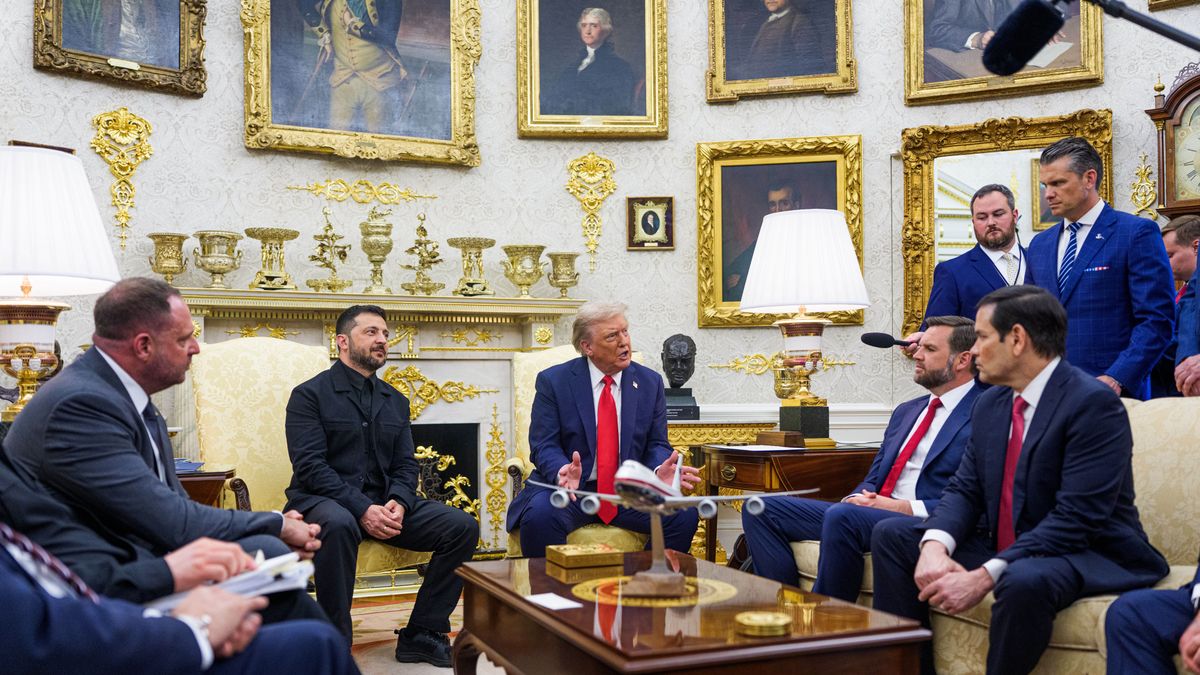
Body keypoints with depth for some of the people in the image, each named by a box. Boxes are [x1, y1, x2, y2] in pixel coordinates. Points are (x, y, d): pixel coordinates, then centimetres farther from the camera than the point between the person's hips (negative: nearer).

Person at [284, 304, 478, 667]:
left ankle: (420, 635, -3)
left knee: (462, 526, -13)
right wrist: (362, 509, -23)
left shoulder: (396, 401, 16)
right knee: (338, 523, -41)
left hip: (383, 504, 5)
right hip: (323, 501, -5)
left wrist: (398, 503, -12)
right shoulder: (309, 395, -1)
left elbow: (406, 465, 11)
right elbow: (309, 465, -12)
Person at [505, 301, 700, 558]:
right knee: (540, 515, -34)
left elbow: (656, 444, 8)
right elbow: (543, 446, -5)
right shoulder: (553, 381, -1)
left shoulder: (650, 382, 8)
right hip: (571, 488, -2)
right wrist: (563, 471, -28)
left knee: (684, 515, -22)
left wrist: (660, 471, -17)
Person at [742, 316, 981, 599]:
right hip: (869, 512, 8)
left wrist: (906, 507, -16)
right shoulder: (906, 411, 25)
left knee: (842, 516, -38)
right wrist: (857, 498, 0)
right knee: (760, 510, -5)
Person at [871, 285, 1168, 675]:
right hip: (1004, 545, 8)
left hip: (1087, 554, -8)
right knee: (892, 535, 1)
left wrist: (984, 577, -30)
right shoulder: (989, 404, 6)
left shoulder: (1093, 403, -19)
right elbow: (963, 490, 4)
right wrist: (935, 546, -19)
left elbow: (1076, 518, -25)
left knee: (1022, 581, -39)